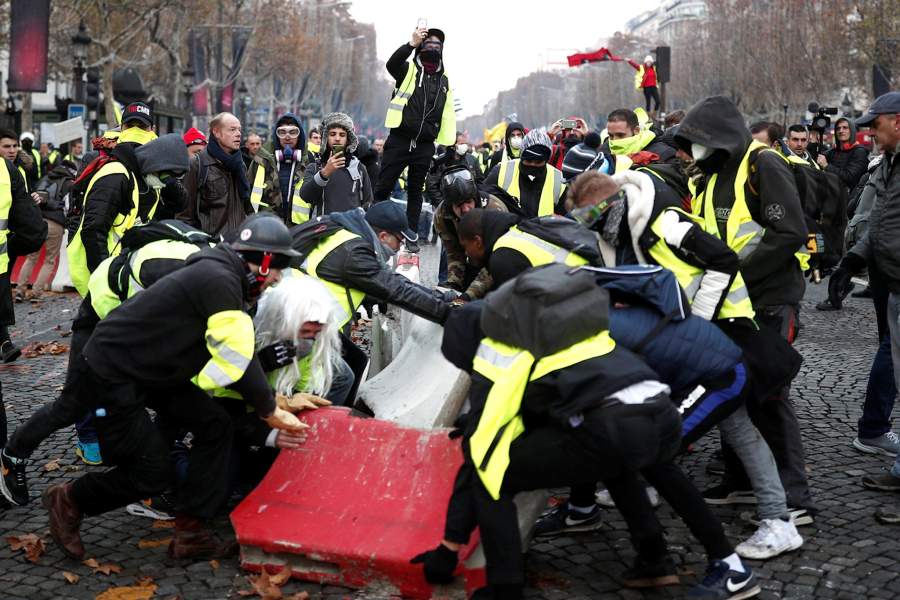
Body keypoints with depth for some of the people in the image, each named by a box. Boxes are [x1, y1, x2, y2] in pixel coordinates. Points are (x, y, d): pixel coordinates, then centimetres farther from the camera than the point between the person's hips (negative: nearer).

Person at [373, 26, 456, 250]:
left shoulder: (444, 80, 14)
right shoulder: (409, 70, 2)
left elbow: (448, 114, 16)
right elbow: (391, 63, -21)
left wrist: (449, 144, 8)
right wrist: (412, 43, -30)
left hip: (425, 145, 4)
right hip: (399, 140, -4)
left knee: (415, 190, 11)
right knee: (383, 187, -1)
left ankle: (411, 236, 16)